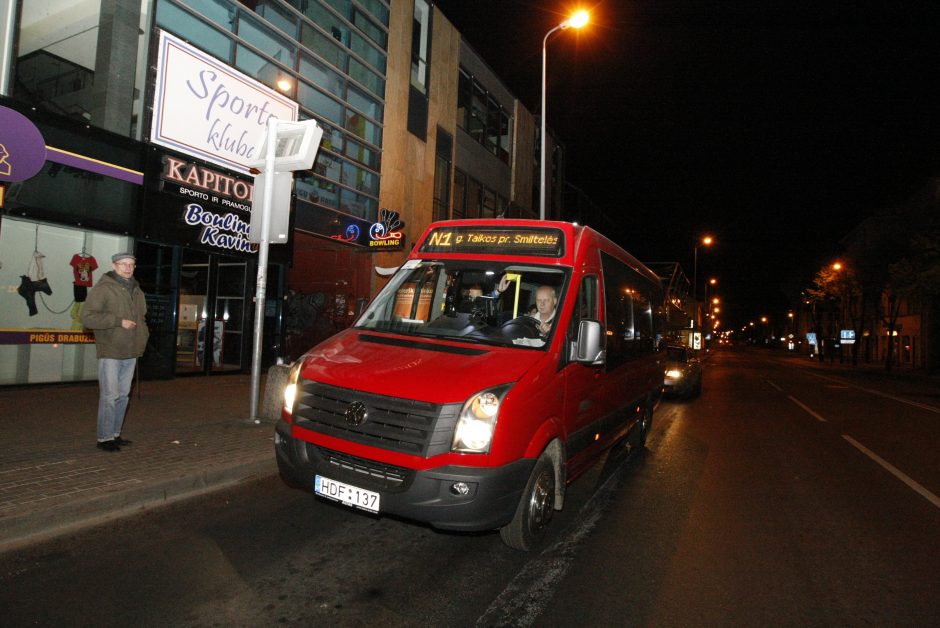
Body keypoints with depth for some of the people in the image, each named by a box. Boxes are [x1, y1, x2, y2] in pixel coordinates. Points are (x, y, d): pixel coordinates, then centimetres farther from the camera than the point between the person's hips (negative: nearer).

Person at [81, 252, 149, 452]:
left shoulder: (136, 290, 15)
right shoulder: (103, 288, -7)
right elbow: (88, 317, -14)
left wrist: (143, 337, 12)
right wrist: (119, 321, -19)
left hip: (131, 353, 7)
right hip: (110, 353, -7)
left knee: (123, 396, 13)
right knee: (110, 396, -6)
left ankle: (115, 434, 23)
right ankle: (104, 438, 4)